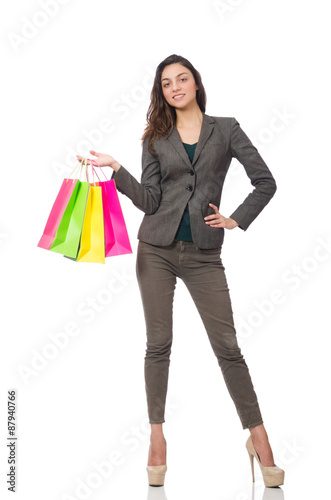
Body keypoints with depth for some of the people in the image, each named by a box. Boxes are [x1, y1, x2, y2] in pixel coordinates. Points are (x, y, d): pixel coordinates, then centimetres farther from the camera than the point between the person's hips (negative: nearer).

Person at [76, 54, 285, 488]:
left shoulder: (225, 129, 6)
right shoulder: (156, 139, 9)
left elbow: (266, 182, 5)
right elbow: (150, 200, 0)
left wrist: (237, 220, -3)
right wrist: (116, 169, -9)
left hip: (203, 253, -1)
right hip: (157, 249, 2)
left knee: (227, 346, -1)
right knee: (158, 344, 3)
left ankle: (258, 438, 9)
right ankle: (157, 437, 14)